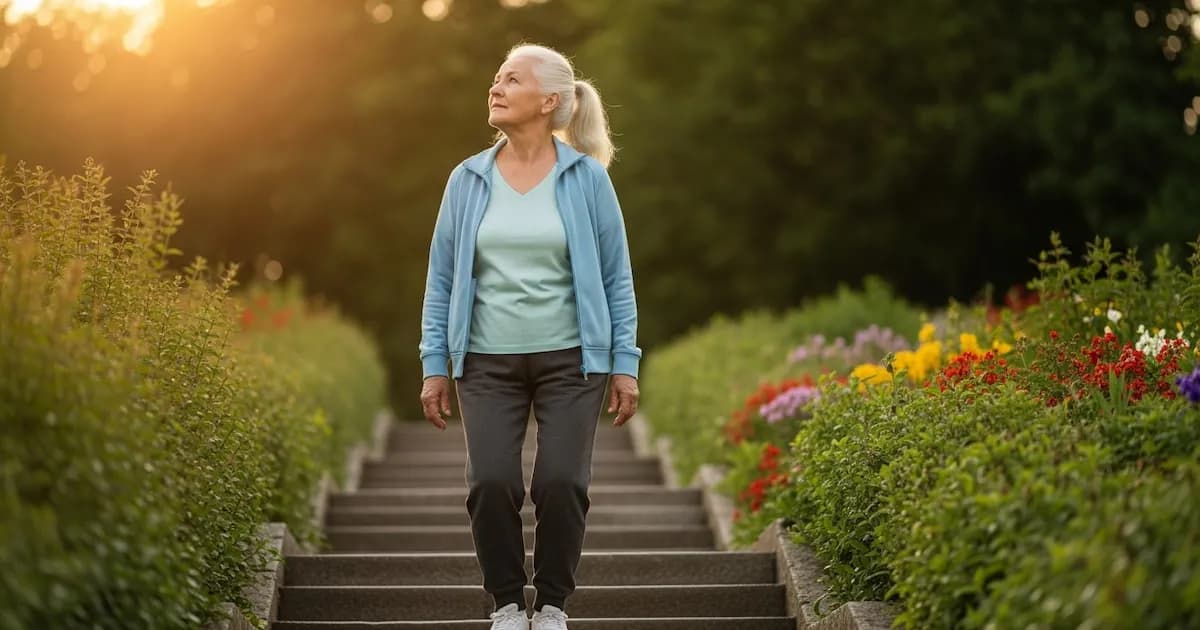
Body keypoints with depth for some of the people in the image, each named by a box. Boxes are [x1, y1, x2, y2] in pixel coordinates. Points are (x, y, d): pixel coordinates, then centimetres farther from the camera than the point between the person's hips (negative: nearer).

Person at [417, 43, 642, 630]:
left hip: (570, 359, -1)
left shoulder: (587, 177, -2)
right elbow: (442, 277, 7)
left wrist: (625, 364, -2)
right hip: (488, 363, 1)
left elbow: (616, 276, 1)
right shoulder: (467, 180, 3)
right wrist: (434, 365, 4)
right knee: (491, 483, -10)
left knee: (561, 483, -10)